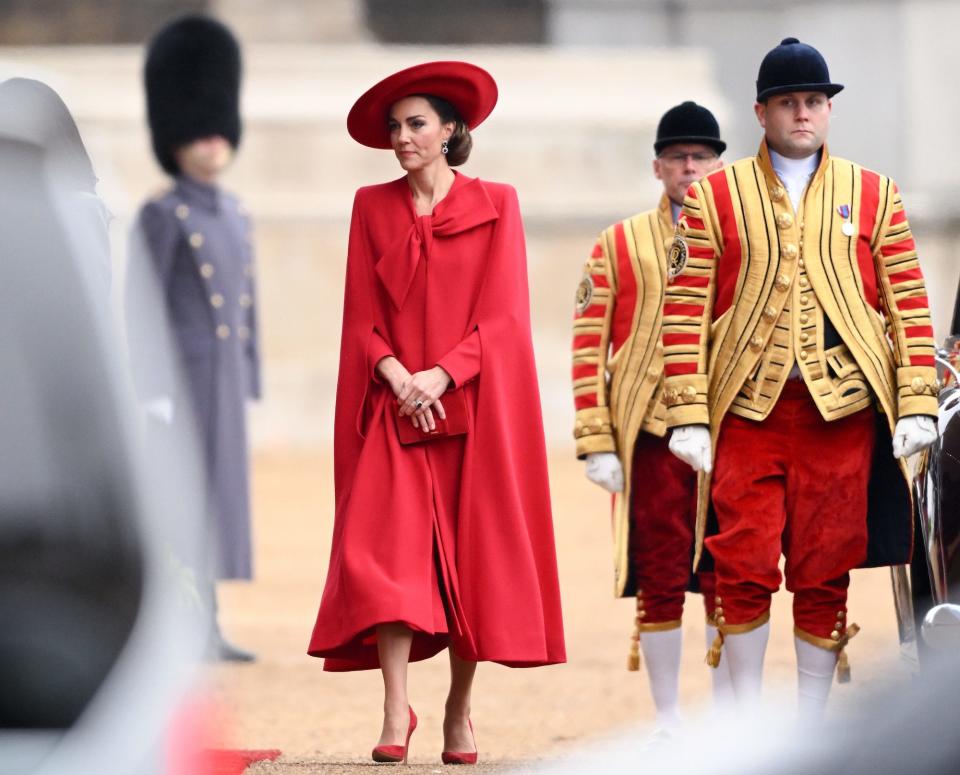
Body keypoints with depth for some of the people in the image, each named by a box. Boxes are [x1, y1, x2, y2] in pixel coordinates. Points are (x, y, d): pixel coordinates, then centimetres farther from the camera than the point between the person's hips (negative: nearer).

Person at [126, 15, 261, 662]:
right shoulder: (163, 217, -11)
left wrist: (249, 380, 16)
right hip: (182, 372, -8)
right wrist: (153, 391, -18)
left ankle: (206, 630, 13)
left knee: (218, 494, 9)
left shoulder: (234, 215, 14)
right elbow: (143, 307, -14)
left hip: (224, 375, 8)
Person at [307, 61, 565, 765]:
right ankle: (396, 712, -15)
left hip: (471, 404, -1)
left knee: (471, 555, -1)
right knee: (390, 553, -13)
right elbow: (362, 316, 6)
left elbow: (501, 315, -3)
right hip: (393, 408, 1)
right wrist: (395, 376, -12)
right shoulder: (373, 208, 11)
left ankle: (461, 709, 8)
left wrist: (439, 376, -15)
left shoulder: (494, 206, 4)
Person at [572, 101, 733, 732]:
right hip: (650, 437, -1)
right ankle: (668, 721, 9)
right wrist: (597, 442, -4)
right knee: (659, 583, 1)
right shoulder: (620, 246, 7)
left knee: (728, 582, 1)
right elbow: (588, 345, 3)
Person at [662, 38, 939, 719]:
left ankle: (812, 726, 12)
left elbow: (910, 306, 8)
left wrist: (917, 402, -1)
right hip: (747, 408, -1)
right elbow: (686, 311, 3)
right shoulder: (715, 197, 7)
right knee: (744, 566, -5)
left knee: (825, 575, 3)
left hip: (842, 407, 1)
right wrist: (689, 414, -5)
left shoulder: (874, 196, 10)